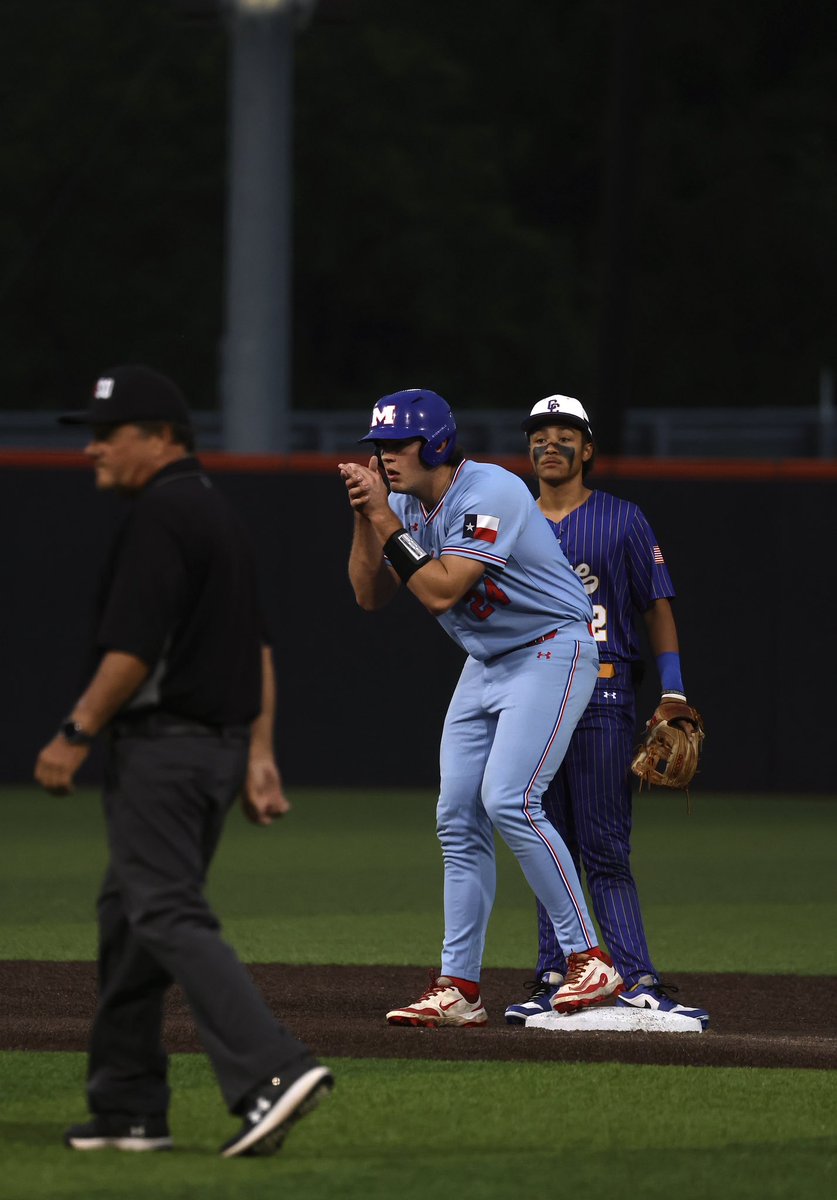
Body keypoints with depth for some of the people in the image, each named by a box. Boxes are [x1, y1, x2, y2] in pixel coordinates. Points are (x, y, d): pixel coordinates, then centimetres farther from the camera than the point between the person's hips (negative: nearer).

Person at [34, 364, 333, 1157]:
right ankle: (126, 1108, 17)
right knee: (128, 914, 16)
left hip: (163, 748, -10)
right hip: (222, 746, 10)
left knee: (168, 917, -14)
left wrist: (75, 735, -14)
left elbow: (134, 649, -20)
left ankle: (271, 1072, -27)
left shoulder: (159, 516, -14)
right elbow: (256, 646, 17)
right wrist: (260, 755, 15)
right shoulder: (218, 513, 18)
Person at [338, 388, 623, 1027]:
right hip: (486, 664, 9)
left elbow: (442, 591, -29)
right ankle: (459, 987, 7)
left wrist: (387, 521, -25)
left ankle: (590, 957, -15)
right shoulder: (406, 504, 3)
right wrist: (365, 519, -10)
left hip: (552, 650, -9)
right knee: (458, 818, 3)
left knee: (508, 801, -22)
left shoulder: (490, 493, -23)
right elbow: (371, 595, 3)